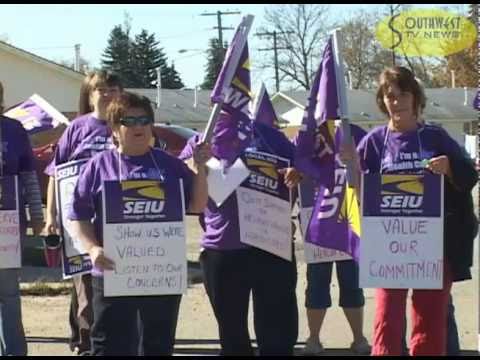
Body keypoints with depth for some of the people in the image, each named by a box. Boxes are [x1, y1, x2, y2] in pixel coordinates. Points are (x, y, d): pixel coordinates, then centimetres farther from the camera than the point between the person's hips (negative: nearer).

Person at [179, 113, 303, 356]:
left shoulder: (267, 134, 6)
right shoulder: (200, 143, 7)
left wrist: (297, 172, -14)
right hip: (222, 249, 1)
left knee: (279, 331, 2)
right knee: (232, 334, 12)